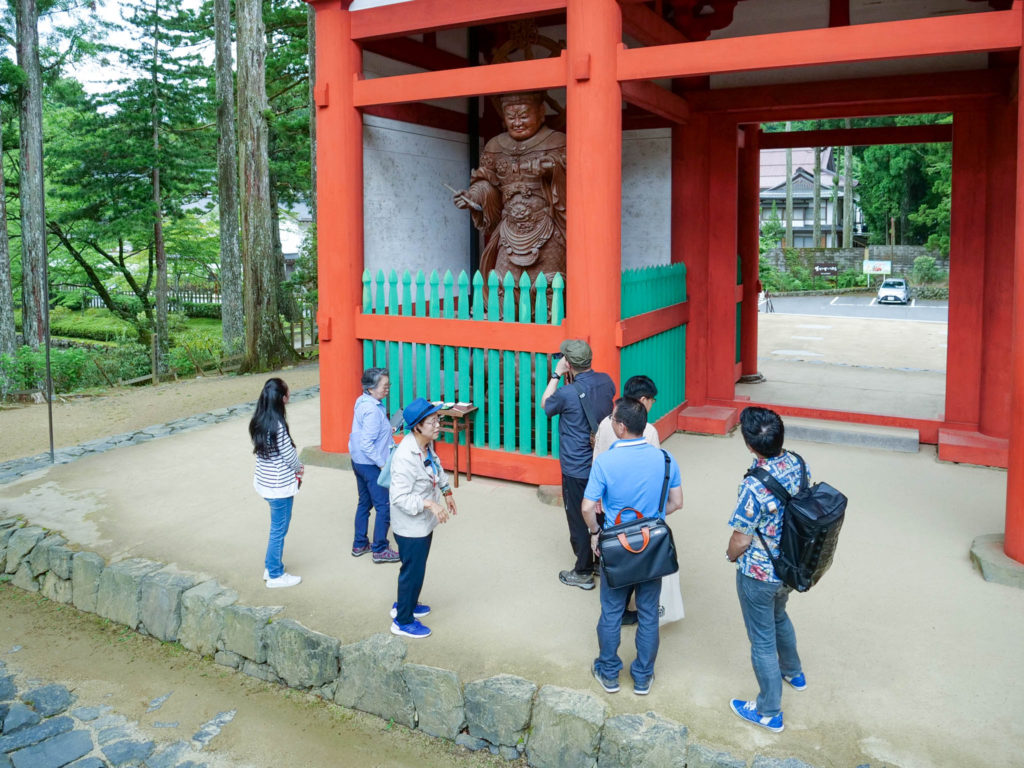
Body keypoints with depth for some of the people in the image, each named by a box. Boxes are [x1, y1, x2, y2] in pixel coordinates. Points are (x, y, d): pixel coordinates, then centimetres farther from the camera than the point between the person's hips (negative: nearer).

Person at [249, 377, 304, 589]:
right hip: (280, 485, -9)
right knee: (279, 529, 6)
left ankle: (270, 567, 35)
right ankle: (275, 576, 19)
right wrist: (299, 468, 5)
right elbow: (289, 454, -17)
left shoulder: (257, 422, 2)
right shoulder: (277, 425, -25)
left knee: (277, 527, 23)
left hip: (265, 481, 9)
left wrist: (295, 467, 7)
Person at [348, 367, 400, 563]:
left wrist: (387, 431, 12)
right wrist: (382, 464, -21)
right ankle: (380, 550, 10)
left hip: (359, 462, 10)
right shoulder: (372, 410, -25)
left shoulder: (362, 402, 5)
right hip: (371, 465, -10)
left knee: (364, 503, 20)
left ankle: (359, 545, 30)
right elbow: (367, 444, -28)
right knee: (384, 507, 1)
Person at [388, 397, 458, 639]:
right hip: (410, 526, -9)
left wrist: (446, 491, 23)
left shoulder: (427, 444, -3)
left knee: (417, 568, 25)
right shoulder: (405, 456, -31)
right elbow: (400, 497, -30)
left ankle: (405, 604, 46)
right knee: (412, 571, 6)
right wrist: (429, 504, -36)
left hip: (424, 522, 9)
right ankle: (403, 621, 24)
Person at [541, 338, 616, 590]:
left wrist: (556, 376, 0)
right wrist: (574, 379, 9)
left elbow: (545, 405, -3)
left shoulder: (567, 394, -24)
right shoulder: (605, 381, -7)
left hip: (576, 469, -6)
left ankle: (583, 573, 22)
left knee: (579, 521, 9)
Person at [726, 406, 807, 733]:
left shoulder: (755, 487, -35)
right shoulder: (798, 464, -12)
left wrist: (731, 555, -1)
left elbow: (741, 540, -22)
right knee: (779, 616, 34)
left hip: (759, 575, -7)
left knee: (762, 640, 12)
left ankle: (769, 712, 30)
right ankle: (793, 672, 57)